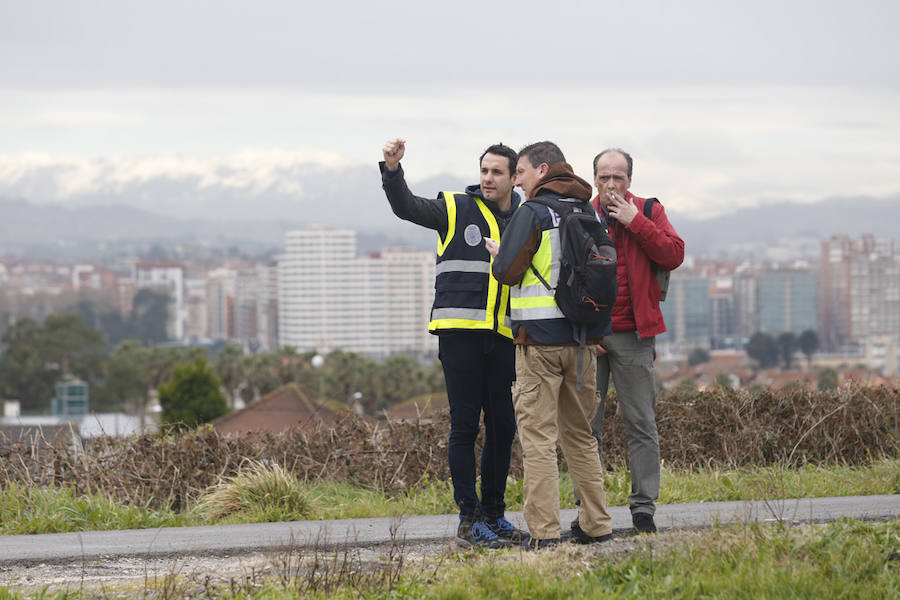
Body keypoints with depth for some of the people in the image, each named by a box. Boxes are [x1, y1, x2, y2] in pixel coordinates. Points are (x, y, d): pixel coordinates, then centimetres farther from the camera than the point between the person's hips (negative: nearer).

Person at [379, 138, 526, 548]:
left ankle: (494, 514, 18)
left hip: (502, 338, 4)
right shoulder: (457, 209, 4)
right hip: (460, 332, -4)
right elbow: (406, 207, -9)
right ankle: (469, 520, -3)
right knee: (465, 426, -4)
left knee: (502, 427, 8)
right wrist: (392, 169, -26)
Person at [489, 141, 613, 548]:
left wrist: (499, 255, 8)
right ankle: (595, 525, 17)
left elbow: (507, 271, -12)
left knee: (538, 436, -4)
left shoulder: (533, 212, -9)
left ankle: (544, 532, -8)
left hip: (540, 338, -6)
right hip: (583, 338, 6)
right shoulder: (588, 212, 11)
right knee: (579, 433, 16)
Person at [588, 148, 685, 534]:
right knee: (586, 426, 2)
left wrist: (635, 222, -12)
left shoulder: (649, 213, 6)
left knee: (641, 424, 0)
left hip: (632, 335, 0)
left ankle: (644, 509, 5)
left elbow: (674, 255, -8)